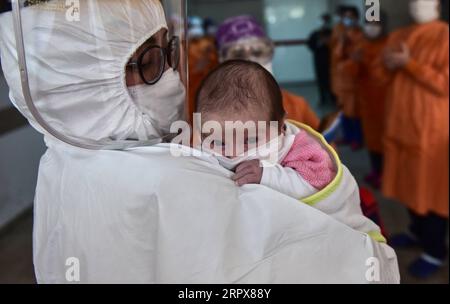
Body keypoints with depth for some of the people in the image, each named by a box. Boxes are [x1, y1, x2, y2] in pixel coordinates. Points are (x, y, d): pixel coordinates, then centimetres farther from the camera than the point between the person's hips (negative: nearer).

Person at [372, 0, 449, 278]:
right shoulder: (398, 36, 11)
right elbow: (383, 77, 12)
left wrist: (409, 63, -20)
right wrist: (387, 64, -9)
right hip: (401, 124, 7)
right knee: (411, 182, 17)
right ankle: (418, 232, 37)